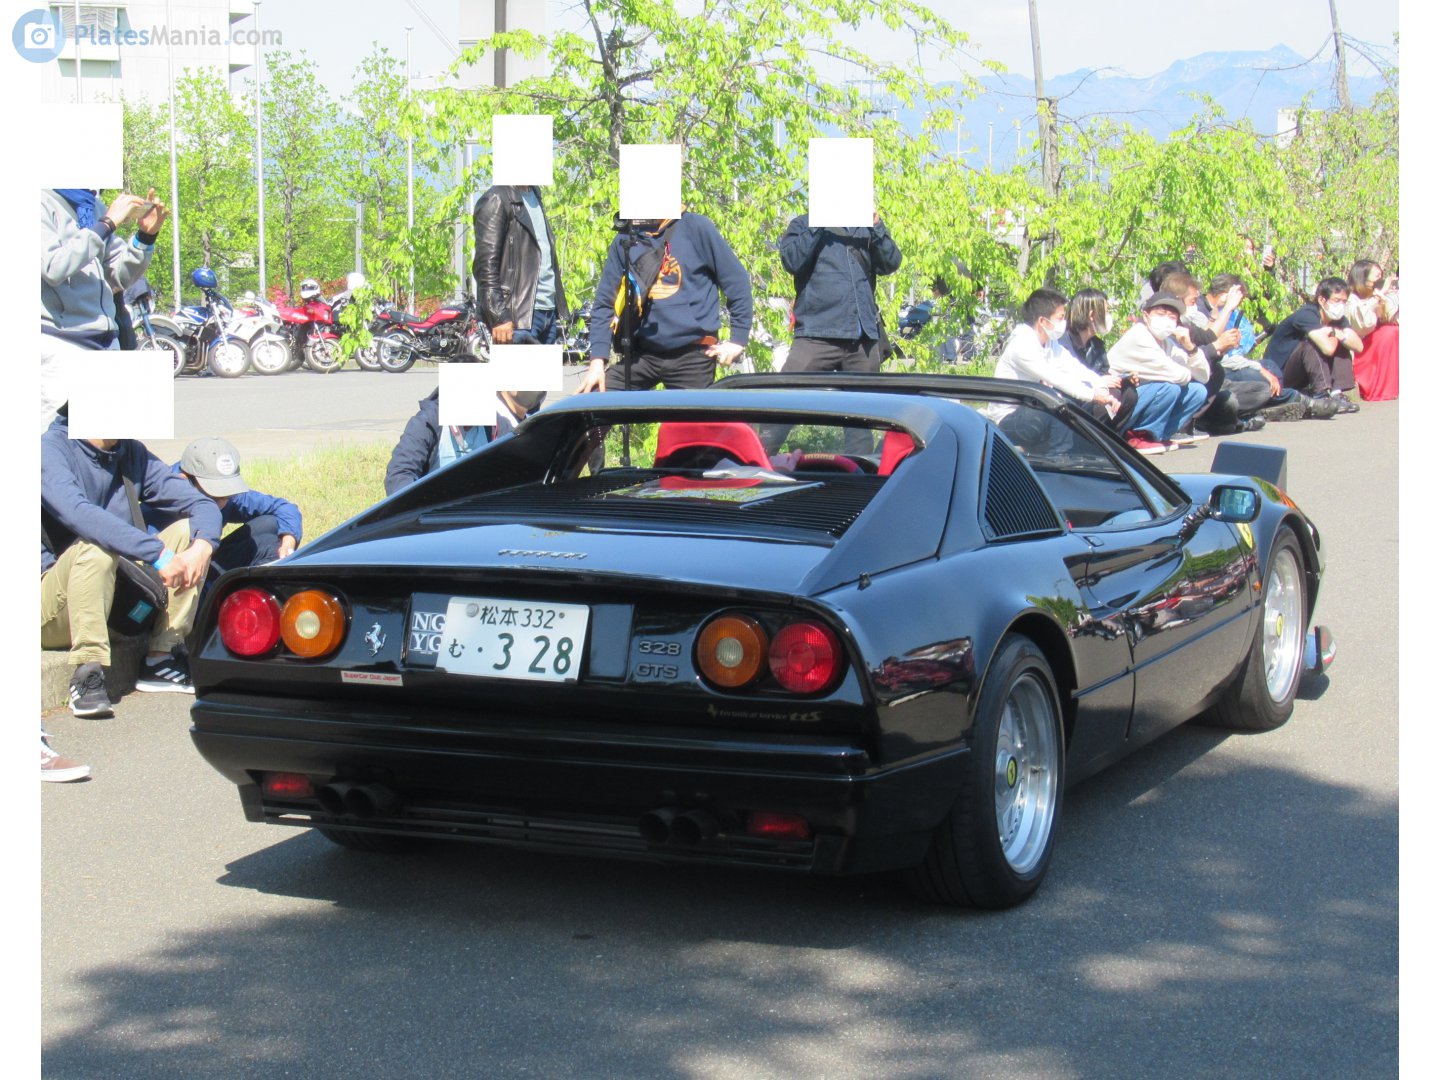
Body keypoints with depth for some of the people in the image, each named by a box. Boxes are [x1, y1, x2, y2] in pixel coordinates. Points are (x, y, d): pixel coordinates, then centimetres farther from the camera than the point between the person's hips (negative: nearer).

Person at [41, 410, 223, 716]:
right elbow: (79, 513, -33)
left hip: (115, 595, 6)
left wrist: (201, 548, -23)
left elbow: (203, 506, 0)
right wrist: (158, 554, -39)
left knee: (189, 531, -8)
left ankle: (161, 658, -10)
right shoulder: (50, 449, -14)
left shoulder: (132, 454, 5)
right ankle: (87, 673, -33)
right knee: (96, 545, -34)